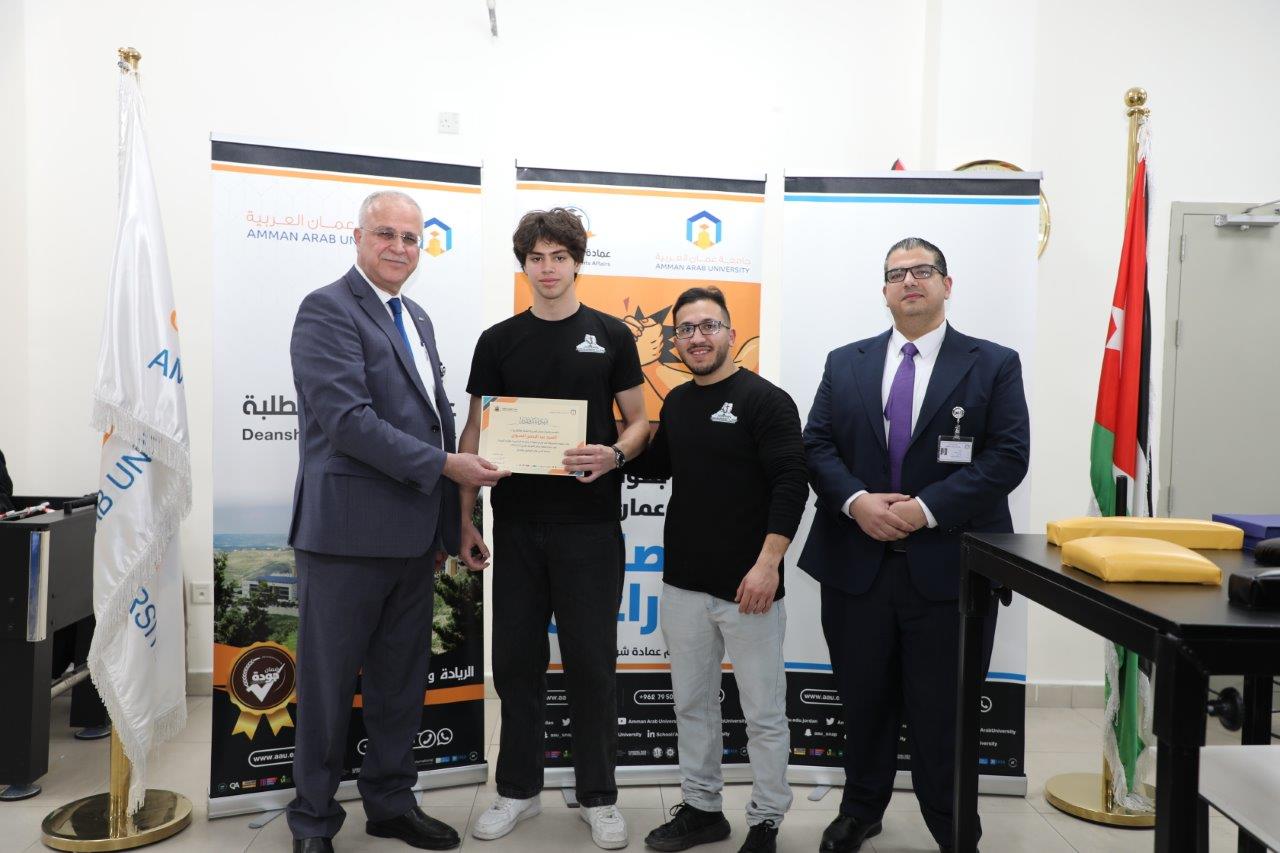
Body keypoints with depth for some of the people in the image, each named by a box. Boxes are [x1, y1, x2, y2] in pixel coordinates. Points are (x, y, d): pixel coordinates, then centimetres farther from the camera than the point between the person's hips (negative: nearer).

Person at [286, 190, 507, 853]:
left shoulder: (417, 319, 17)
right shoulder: (327, 310, -8)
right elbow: (348, 420, -19)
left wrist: (444, 525, 15)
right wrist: (445, 465, -17)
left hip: (414, 536, 8)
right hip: (348, 531, -7)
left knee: (401, 679, 16)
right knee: (328, 681, 7)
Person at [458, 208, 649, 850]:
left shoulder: (610, 336, 2)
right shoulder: (498, 341, 6)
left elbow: (639, 423, 4)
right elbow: (475, 434, 8)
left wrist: (613, 454, -18)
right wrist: (465, 519, 2)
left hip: (590, 525, -2)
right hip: (516, 525, 2)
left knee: (591, 661, 5)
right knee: (516, 658, 10)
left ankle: (598, 796, 22)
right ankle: (518, 789, 27)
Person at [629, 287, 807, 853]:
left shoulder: (765, 399, -9)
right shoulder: (676, 402, 10)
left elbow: (791, 482, -15)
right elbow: (655, 467, 22)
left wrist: (768, 562, -21)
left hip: (748, 587, -6)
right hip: (684, 585, 7)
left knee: (764, 714, 7)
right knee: (692, 704, 17)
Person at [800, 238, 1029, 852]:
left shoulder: (994, 365, 2)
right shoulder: (845, 364, 10)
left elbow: (1008, 456, -7)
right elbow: (816, 445, 4)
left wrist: (927, 508, -16)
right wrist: (856, 501, -13)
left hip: (948, 566, -2)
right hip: (857, 563, 3)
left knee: (942, 708, 7)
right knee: (863, 697, 15)